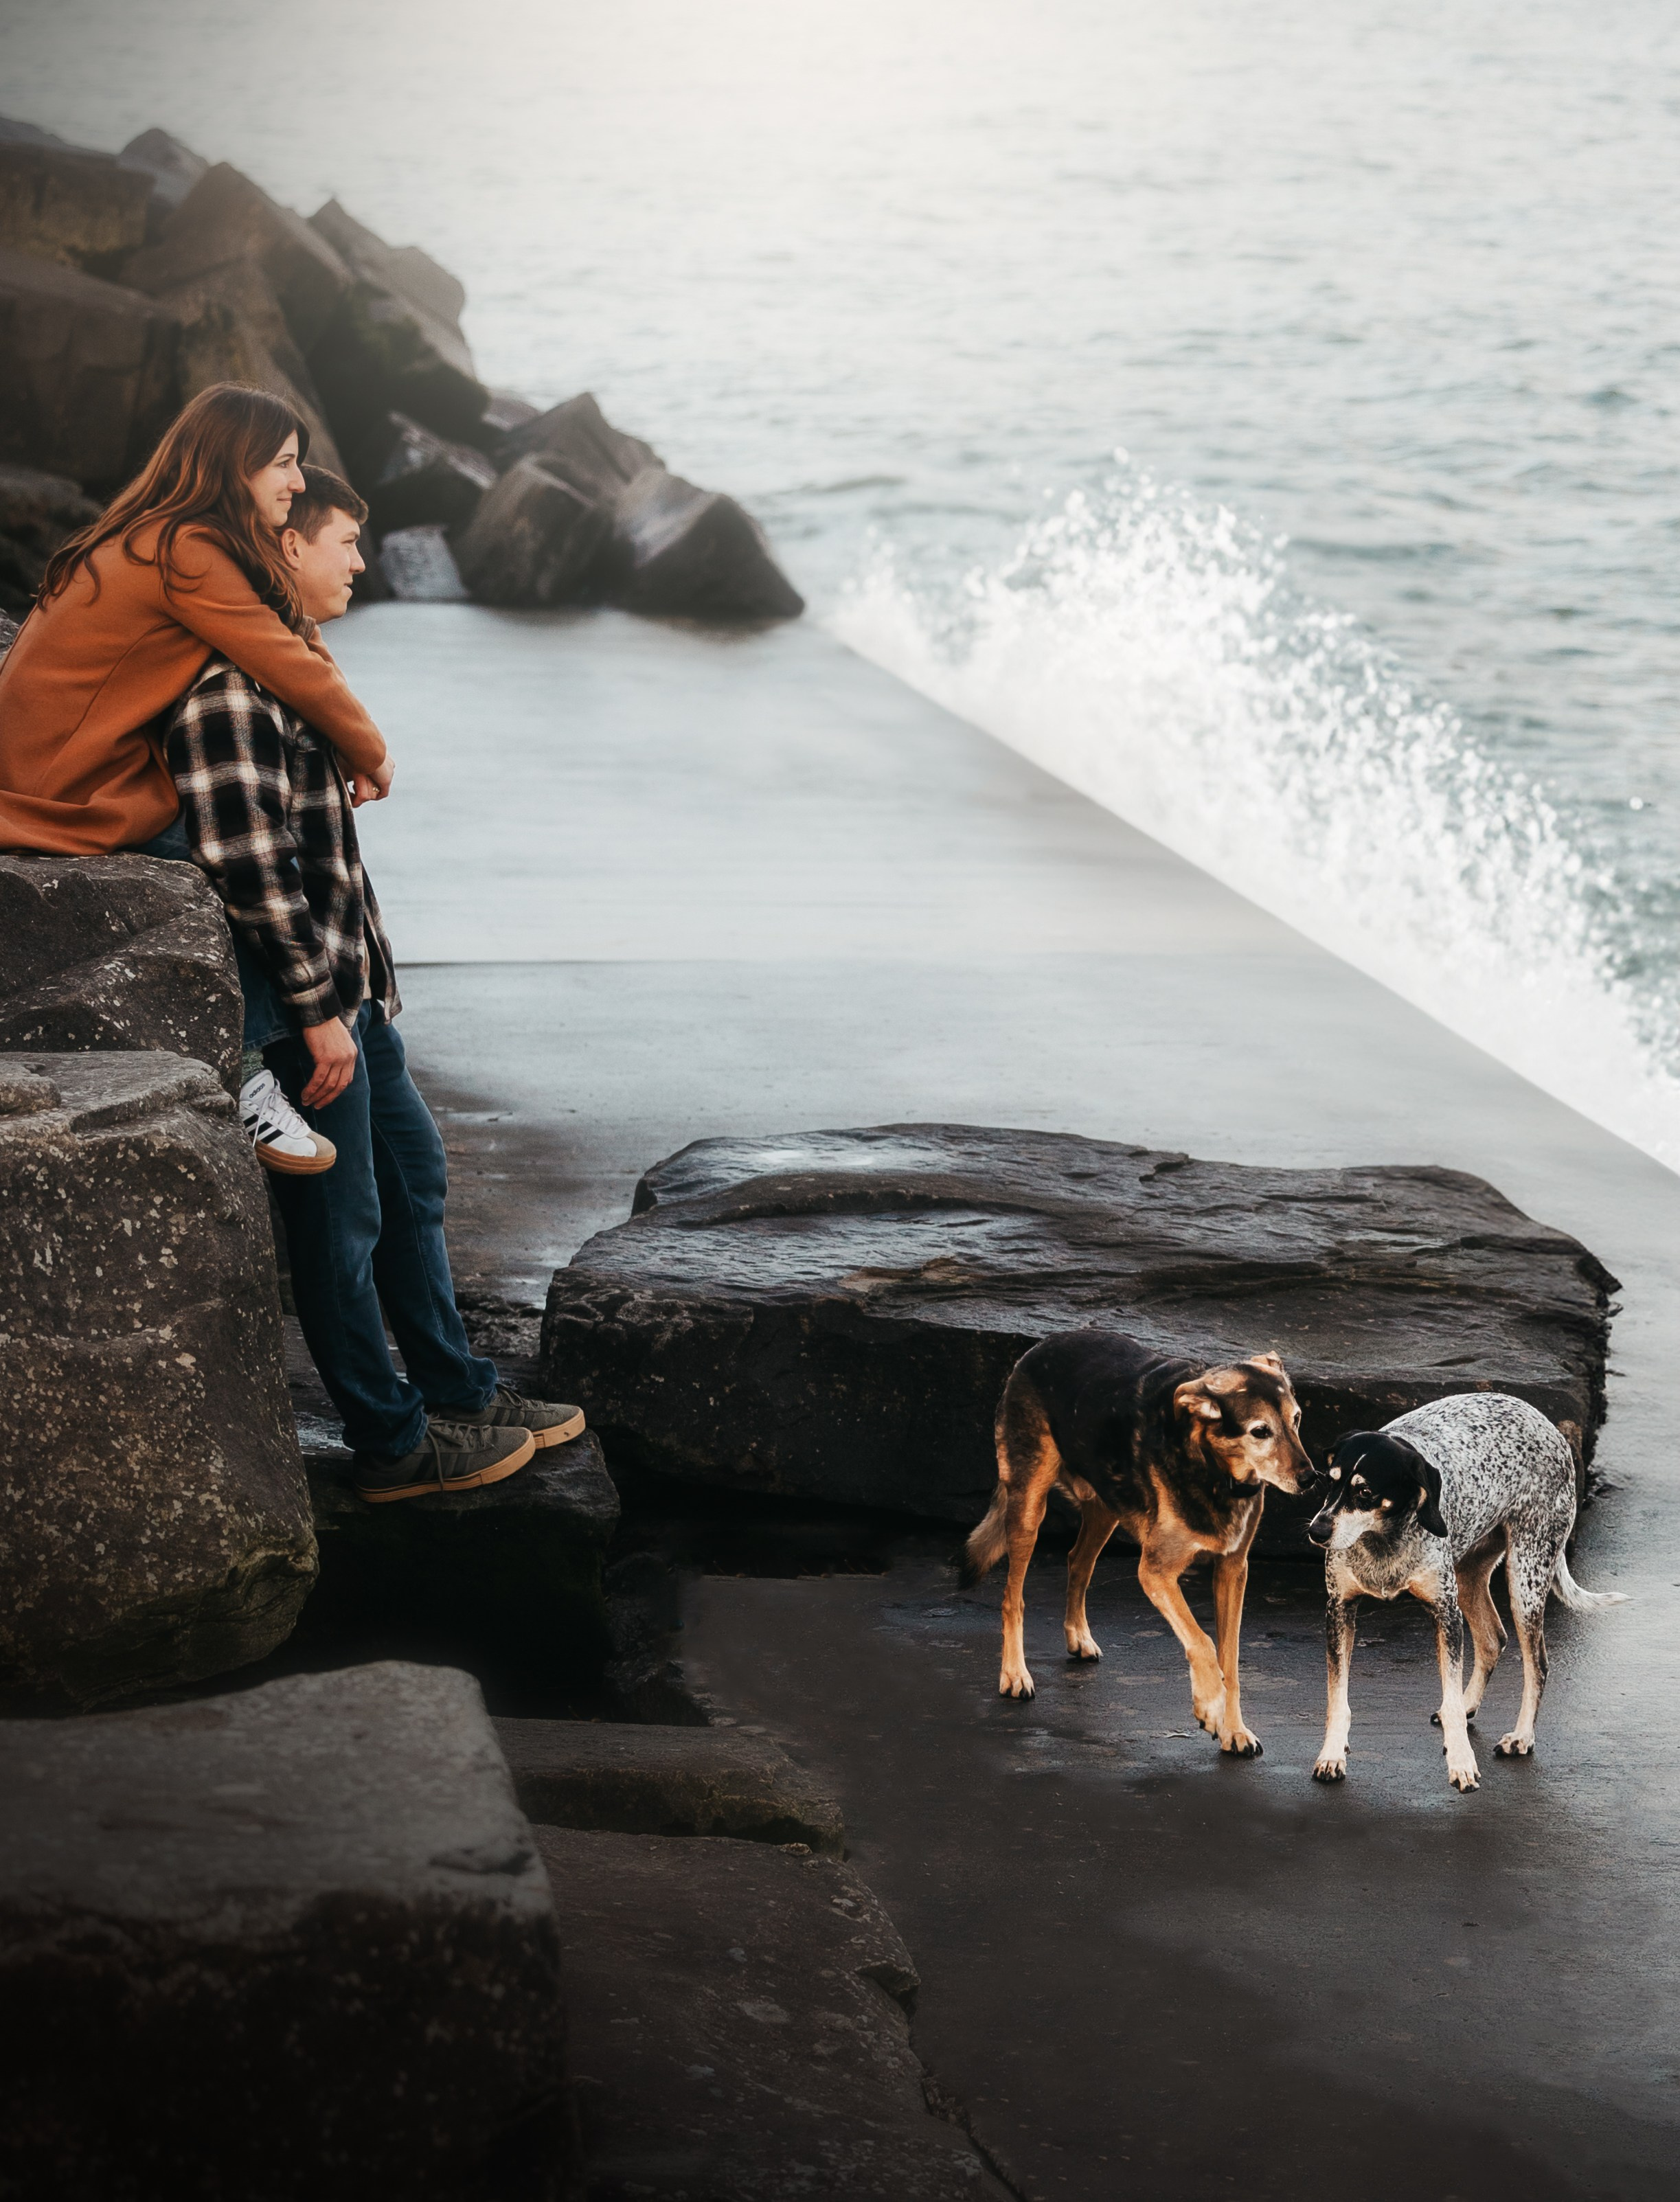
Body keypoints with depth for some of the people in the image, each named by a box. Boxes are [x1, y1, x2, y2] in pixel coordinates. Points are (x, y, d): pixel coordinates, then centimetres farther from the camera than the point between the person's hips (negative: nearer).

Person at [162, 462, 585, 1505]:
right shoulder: (230, 682, -21)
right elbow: (246, 861, -25)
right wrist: (317, 1009, -22)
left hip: (346, 989, 11)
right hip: (299, 1004, -11)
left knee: (413, 1174, 19)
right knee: (339, 1221, 1)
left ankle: (458, 1390, 32)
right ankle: (395, 1443, 11)